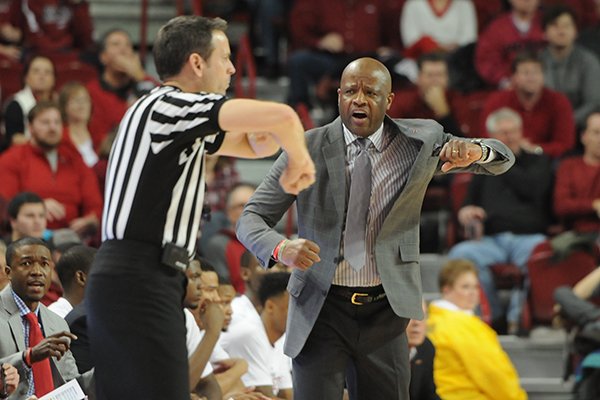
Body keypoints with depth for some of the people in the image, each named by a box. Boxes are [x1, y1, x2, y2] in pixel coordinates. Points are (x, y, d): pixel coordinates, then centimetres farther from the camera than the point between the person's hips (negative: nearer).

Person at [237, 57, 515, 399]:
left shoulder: (420, 141, 2)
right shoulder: (309, 149, -4)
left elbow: (502, 159, 4)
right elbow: (252, 219, -4)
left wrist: (474, 151, -22)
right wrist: (281, 248, -28)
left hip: (386, 310, 2)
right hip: (322, 309, -2)